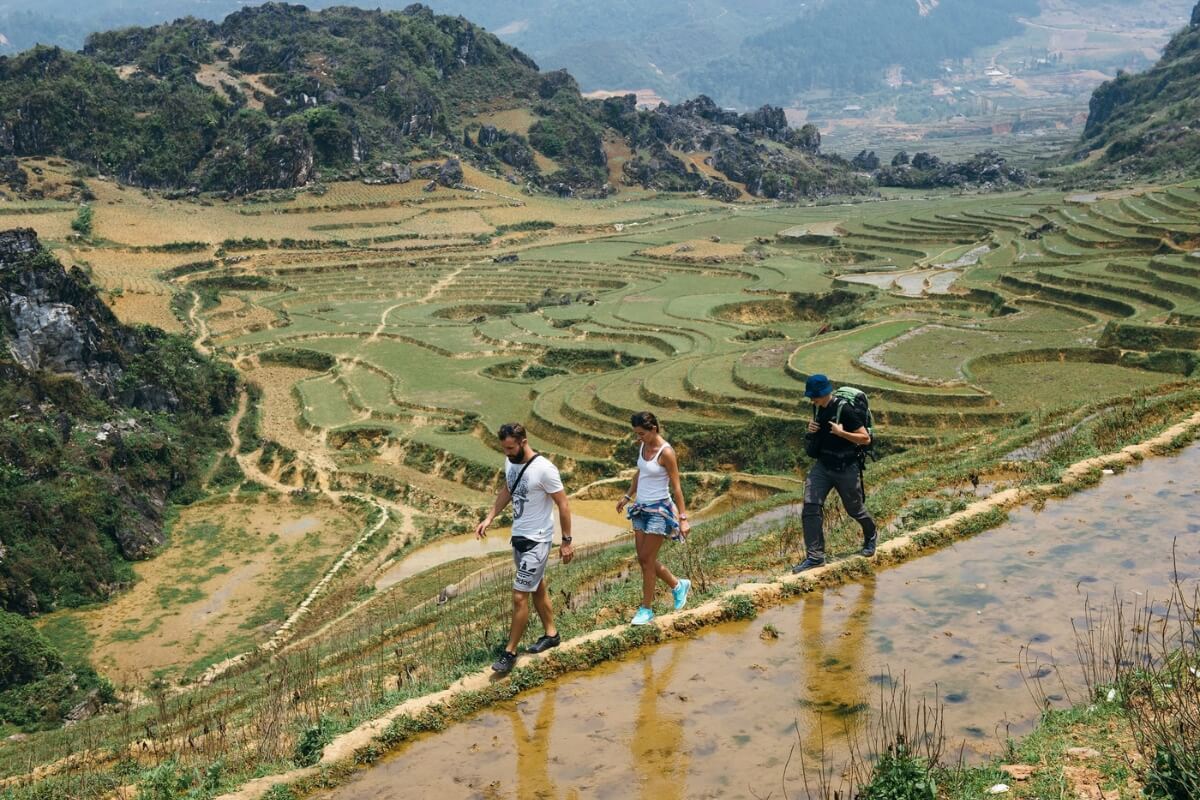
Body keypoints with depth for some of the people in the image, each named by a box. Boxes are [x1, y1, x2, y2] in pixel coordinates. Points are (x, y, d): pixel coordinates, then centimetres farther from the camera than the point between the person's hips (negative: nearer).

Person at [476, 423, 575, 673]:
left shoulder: (544, 469, -24)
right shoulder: (510, 462, -1)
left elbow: (563, 505, -17)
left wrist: (567, 541, -14)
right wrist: (489, 518, 9)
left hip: (536, 541, -8)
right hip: (518, 536, 8)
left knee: (519, 596, -6)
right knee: (537, 588, 21)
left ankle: (510, 652, 5)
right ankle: (551, 634, 38)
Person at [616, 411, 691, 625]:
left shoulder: (666, 452, -18)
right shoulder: (643, 446, 4)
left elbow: (676, 487, -16)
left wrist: (683, 518, -17)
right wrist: (627, 496, 26)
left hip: (659, 510, -8)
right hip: (641, 508, 8)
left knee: (647, 560, -3)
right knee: (643, 559, 11)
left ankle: (646, 609, 10)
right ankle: (678, 585, 31)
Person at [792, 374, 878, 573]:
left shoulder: (844, 410, -20)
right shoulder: (818, 408, 2)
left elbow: (865, 439, -17)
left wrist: (841, 433, -29)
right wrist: (811, 429, -1)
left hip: (846, 468, -6)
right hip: (823, 465, 6)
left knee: (855, 508, 12)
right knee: (810, 507, -10)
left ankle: (870, 536, 45)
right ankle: (815, 556, -6)